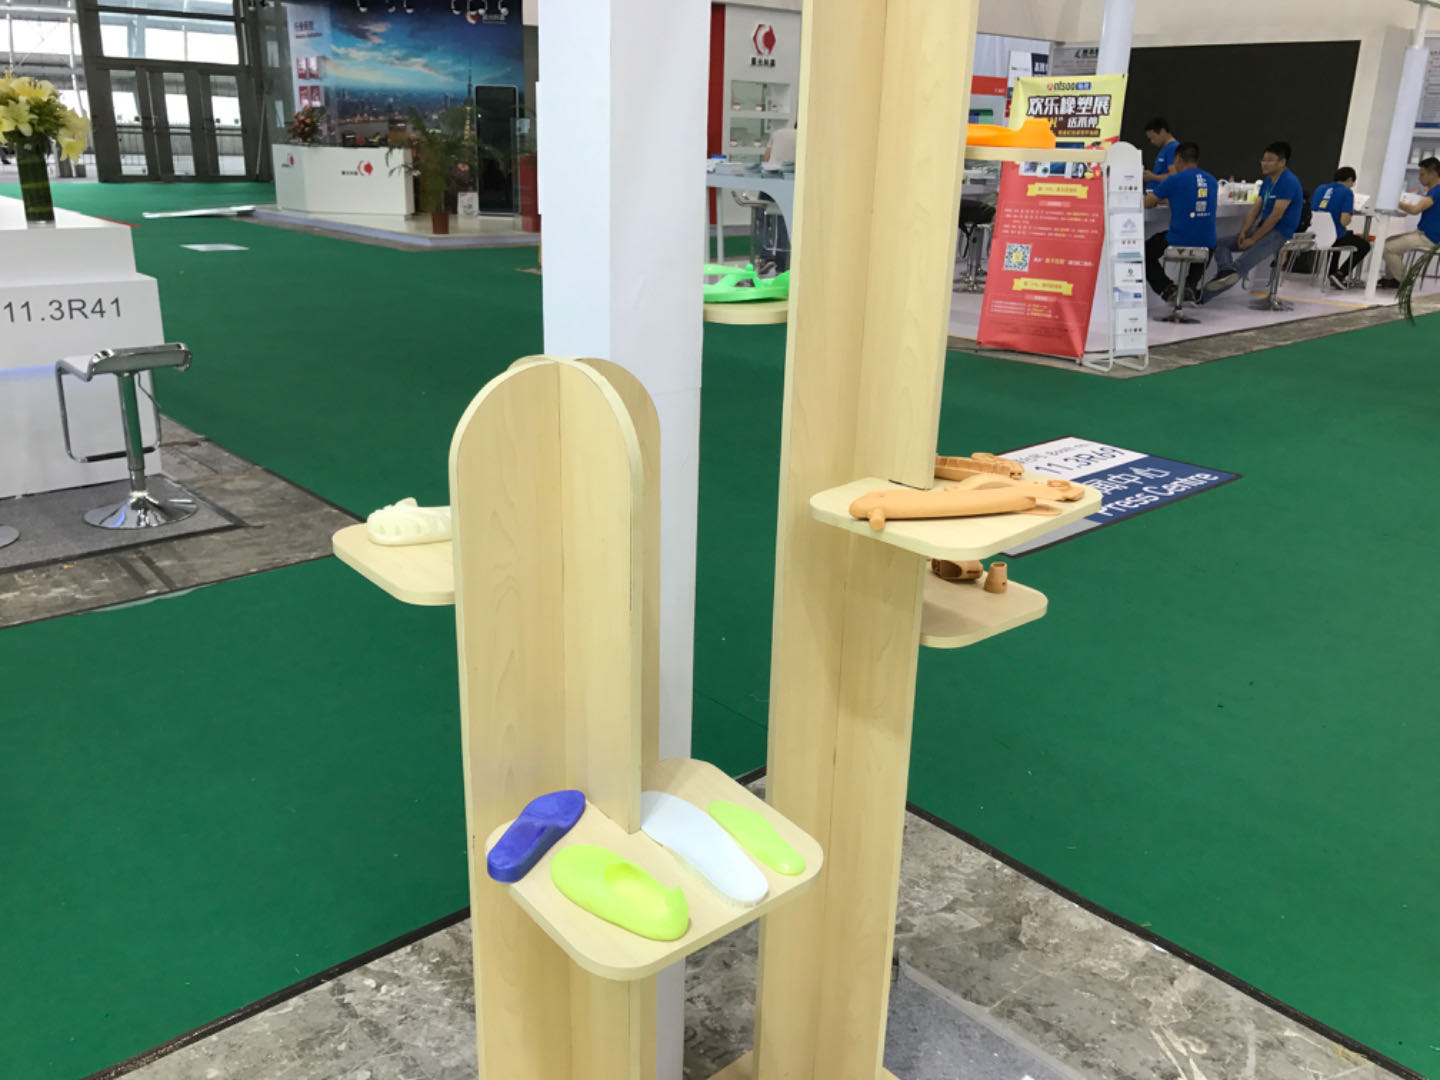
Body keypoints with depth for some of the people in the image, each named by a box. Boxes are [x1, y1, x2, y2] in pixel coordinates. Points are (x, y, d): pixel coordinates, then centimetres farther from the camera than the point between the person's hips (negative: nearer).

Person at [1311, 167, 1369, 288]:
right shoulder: (1347, 192, -9)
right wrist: (1351, 214, 6)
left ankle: (1332, 273, 38)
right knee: (1365, 245, 20)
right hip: (1335, 236, -6)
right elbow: (1344, 221, -18)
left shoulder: (1320, 188, 8)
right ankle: (1340, 274, 5)